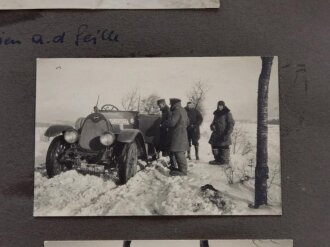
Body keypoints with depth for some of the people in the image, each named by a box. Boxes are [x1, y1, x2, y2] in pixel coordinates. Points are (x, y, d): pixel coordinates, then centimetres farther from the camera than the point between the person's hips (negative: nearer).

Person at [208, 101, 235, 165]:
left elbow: (231, 123, -9)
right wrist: (212, 125, 3)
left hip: (224, 134, -7)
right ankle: (217, 159, 20)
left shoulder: (227, 113, -5)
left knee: (224, 147, -3)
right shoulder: (216, 113, 15)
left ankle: (225, 160, 8)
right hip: (216, 134, 7)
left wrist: (228, 133, -17)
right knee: (215, 146, 9)